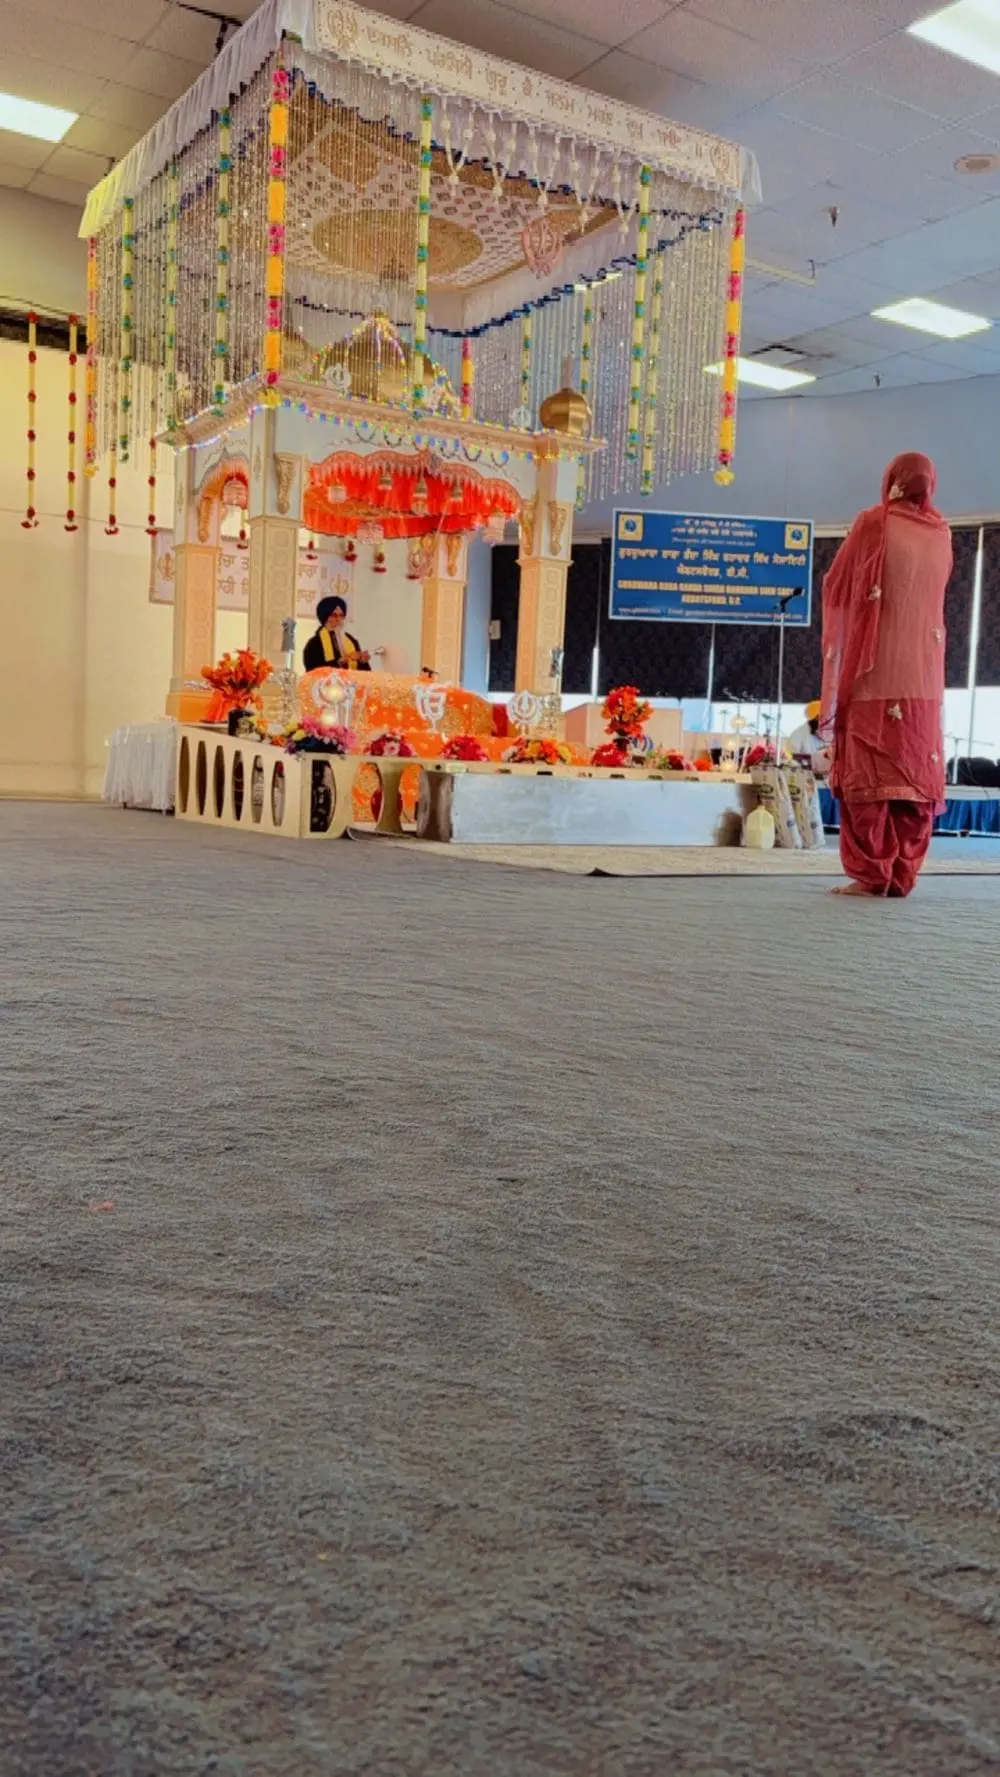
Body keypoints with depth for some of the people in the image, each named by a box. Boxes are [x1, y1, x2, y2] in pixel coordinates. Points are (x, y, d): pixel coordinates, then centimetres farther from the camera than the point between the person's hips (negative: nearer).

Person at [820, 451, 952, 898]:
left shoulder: (874, 523, -2)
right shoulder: (941, 535, 11)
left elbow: (836, 588, 5)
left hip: (874, 673, -4)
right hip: (924, 676, 4)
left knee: (868, 771, -3)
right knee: (916, 773, 4)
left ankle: (870, 874, -7)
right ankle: (902, 875, 4)